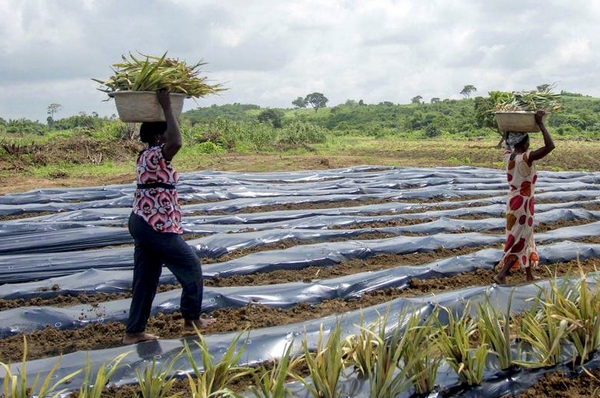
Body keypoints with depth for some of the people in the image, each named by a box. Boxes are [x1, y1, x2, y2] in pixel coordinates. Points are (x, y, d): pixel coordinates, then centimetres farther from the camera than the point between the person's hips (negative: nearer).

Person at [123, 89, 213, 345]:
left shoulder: (145, 155, 12)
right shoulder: (156, 156, -16)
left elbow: (171, 142, 31)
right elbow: (177, 142, -36)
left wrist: (163, 109, 25)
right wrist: (167, 107, -26)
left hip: (142, 223, 10)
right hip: (157, 227, -10)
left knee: (145, 278, 12)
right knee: (191, 267, 6)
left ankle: (134, 332, 16)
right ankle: (191, 320, 17)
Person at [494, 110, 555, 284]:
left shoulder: (508, 156, -2)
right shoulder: (526, 158, -23)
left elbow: (507, 143, 22)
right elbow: (550, 146, -31)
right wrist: (540, 124, -25)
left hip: (513, 201, 8)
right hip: (523, 203, -8)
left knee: (525, 238, 18)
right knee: (520, 241, 1)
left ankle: (529, 275, 27)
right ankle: (501, 274, -3)